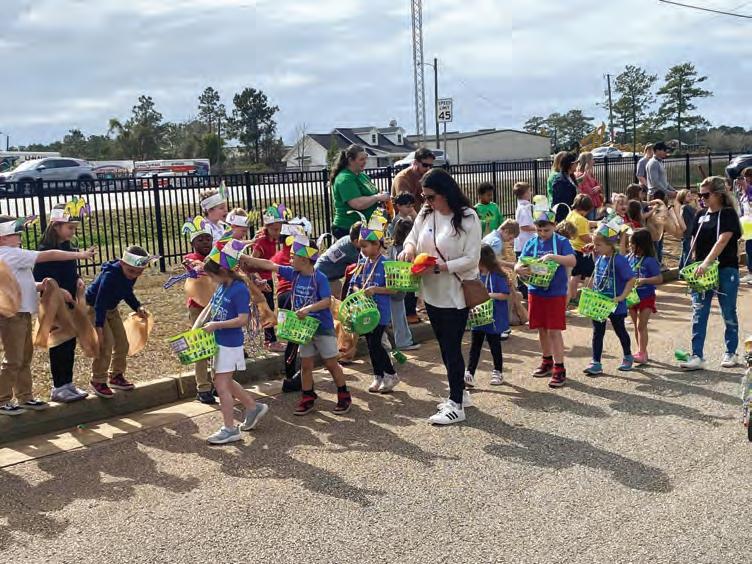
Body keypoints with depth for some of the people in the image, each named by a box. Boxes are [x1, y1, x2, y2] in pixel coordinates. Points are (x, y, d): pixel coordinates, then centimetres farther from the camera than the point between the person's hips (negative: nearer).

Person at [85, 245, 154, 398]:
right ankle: (98, 380, -1)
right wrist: (99, 326, -40)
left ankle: (116, 376, 25)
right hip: (93, 307, -8)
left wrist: (137, 307, -4)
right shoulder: (110, 276, -34)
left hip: (111, 309, 8)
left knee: (122, 343, 8)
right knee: (105, 344, -15)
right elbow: (100, 301, -36)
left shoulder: (131, 276, -9)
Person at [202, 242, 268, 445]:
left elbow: (242, 320, -24)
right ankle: (254, 407, 34)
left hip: (230, 344, -9)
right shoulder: (222, 286, 5)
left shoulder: (239, 290, -20)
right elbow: (211, 308, 16)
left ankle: (229, 429, 7)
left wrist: (216, 325, -22)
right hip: (219, 341, 9)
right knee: (224, 382, 19)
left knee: (222, 385, -3)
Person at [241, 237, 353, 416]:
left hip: (323, 327, -5)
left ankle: (344, 397, 16)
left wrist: (308, 309, -35)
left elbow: (327, 301, -23)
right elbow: (269, 265, 1)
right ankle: (307, 399, 21)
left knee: (331, 364, 3)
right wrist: (244, 258, 0)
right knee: (305, 364, 10)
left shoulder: (320, 278, -17)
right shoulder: (293, 273, -1)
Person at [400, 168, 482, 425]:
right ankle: (458, 392, 31)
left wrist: (441, 266, -25)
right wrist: (409, 248, -10)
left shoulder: (468, 218, -15)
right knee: (445, 346, 16)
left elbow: (471, 259, -17)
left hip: (456, 294, -7)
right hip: (432, 292, 7)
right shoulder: (426, 213, 2)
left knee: (452, 347, -2)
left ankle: (456, 405, 7)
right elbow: (413, 237, 13)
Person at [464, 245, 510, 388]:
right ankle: (469, 374, 1)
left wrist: (488, 295, -24)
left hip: (493, 318, -5)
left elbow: (505, 295, -17)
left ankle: (498, 372, 27)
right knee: (475, 345, 3)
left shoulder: (497, 276, -14)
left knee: (494, 344, 10)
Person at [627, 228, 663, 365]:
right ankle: (642, 352, 25)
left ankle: (642, 354, -1)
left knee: (641, 325, -6)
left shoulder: (649, 261, -18)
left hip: (646, 297, -6)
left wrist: (644, 280, -29)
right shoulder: (630, 257, -1)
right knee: (636, 325, 13)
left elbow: (659, 278, -18)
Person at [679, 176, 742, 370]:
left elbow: (722, 241, -20)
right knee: (698, 314, -1)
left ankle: (730, 353, 22)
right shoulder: (700, 215, 10)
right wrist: (696, 264, 5)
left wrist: (706, 263, -29)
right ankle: (697, 356, -1)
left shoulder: (728, 214, -8)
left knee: (729, 313, 8)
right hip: (701, 271, 5)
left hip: (725, 269, -5)